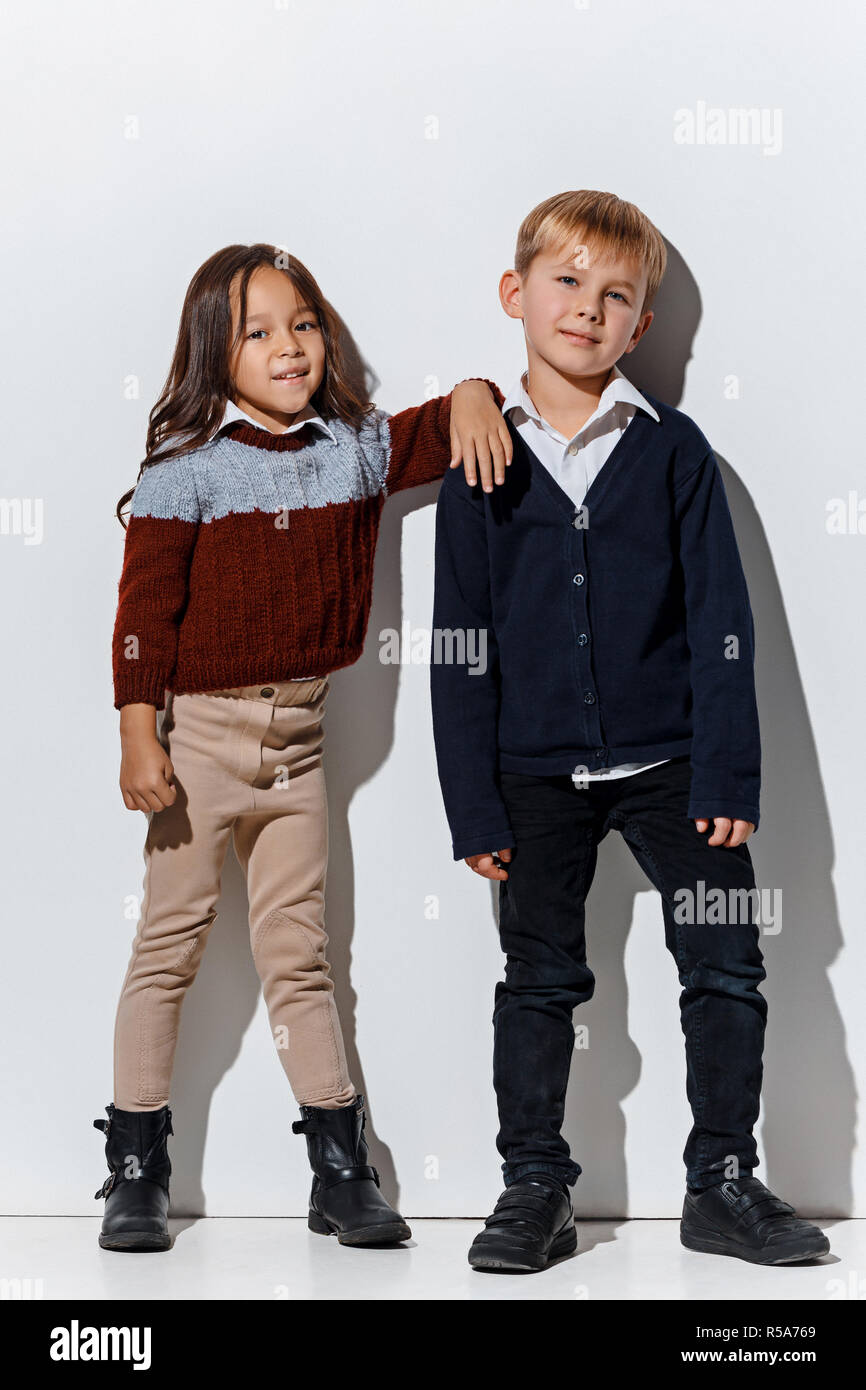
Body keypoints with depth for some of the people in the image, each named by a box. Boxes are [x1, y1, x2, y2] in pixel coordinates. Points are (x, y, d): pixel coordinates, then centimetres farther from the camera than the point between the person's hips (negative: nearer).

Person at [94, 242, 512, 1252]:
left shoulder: (356, 448, 4)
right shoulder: (186, 468, -9)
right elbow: (144, 609, -10)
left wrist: (472, 400, -15)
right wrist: (139, 739, -14)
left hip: (300, 733, 4)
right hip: (203, 729, -4)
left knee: (297, 948, 11)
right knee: (170, 941, 3)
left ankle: (341, 1170, 16)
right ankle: (136, 1172, 14)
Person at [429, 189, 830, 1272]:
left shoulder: (673, 451, 0)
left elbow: (722, 622, -1)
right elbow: (459, 646, 1)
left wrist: (728, 776, -8)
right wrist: (474, 807, -3)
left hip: (669, 762, 0)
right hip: (537, 774, 0)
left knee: (727, 971, 1)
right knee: (539, 981, 9)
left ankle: (722, 1184, 16)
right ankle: (534, 1190, 21)